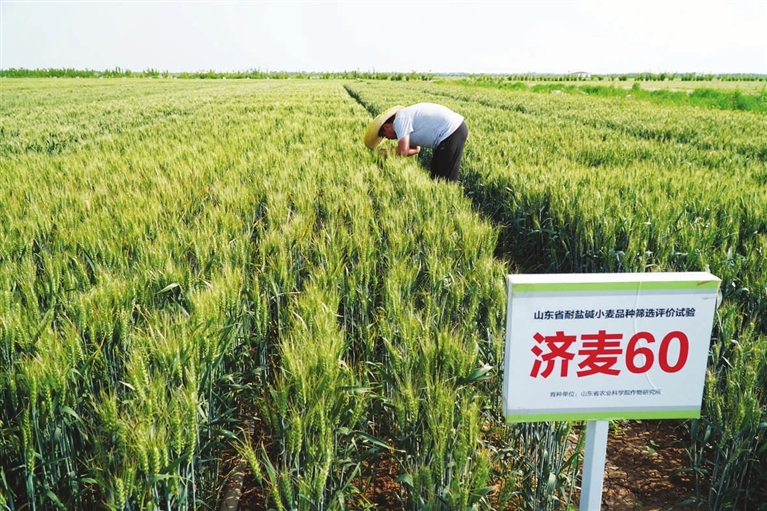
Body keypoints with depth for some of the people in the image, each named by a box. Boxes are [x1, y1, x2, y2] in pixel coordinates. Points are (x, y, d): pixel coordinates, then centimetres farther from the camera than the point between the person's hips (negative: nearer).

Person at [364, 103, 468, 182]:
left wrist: (387, 152, 1)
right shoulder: (405, 116, 18)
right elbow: (415, 149, 19)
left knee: (445, 180, -4)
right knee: (437, 175, 20)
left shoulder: (400, 120, -12)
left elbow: (402, 151, -19)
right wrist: (391, 151, 9)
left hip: (451, 132, -10)